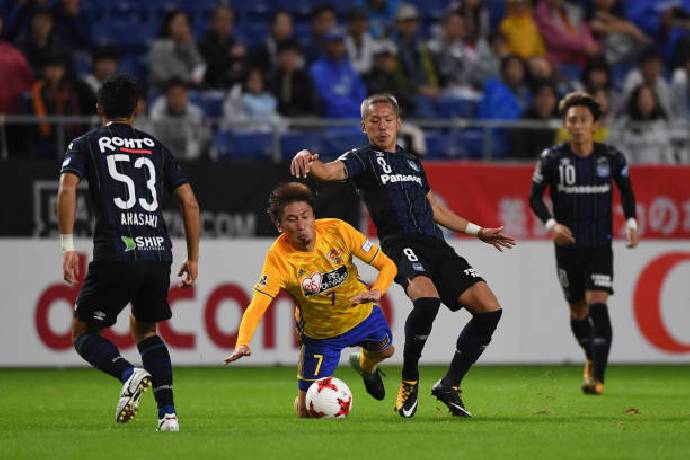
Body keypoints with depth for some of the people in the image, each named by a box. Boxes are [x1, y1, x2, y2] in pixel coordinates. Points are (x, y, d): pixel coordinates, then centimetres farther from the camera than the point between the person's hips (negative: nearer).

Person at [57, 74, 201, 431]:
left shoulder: (86, 144, 11)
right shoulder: (155, 147, 20)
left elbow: (67, 189, -7)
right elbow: (189, 202, 14)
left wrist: (68, 246, -8)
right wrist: (193, 258, 20)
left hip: (115, 254, -4)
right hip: (158, 252, 4)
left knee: (84, 334, 11)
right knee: (144, 330, 25)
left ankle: (129, 374, -19)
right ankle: (168, 412, 8)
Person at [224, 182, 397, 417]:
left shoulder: (336, 230, -26)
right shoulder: (278, 257, -32)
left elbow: (387, 265, -20)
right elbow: (256, 307, -40)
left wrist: (376, 291, -41)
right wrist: (242, 344, -58)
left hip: (362, 314, 3)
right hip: (320, 334, -3)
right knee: (307, 412, -5)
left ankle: (365, 366, 66)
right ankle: (302, 396, 33)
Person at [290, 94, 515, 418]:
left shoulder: (413, 163, 29)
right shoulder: (363, 159, 10)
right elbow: (331, 171, -11)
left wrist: (478, 231, 40)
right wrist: (310, 163, -34)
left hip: (436, 245, 7)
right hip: (401, 243, -7)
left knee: (489, 309, -8)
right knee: (426, 299, -36)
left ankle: (449, 386, 4)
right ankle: (409, 382, -16)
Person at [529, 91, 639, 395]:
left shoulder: (612, 157, -4)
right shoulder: (552, 159, -6)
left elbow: (626, 189, 13)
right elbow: (535, 196, 2)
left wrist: (631, 222, -1)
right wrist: (551, 223, -15)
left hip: (600, 245, -1)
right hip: (567, 244, 1)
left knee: (598, 306, -16)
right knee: (578, 310, 11)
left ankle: (597, 377, -17)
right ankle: (592, 358, 39)